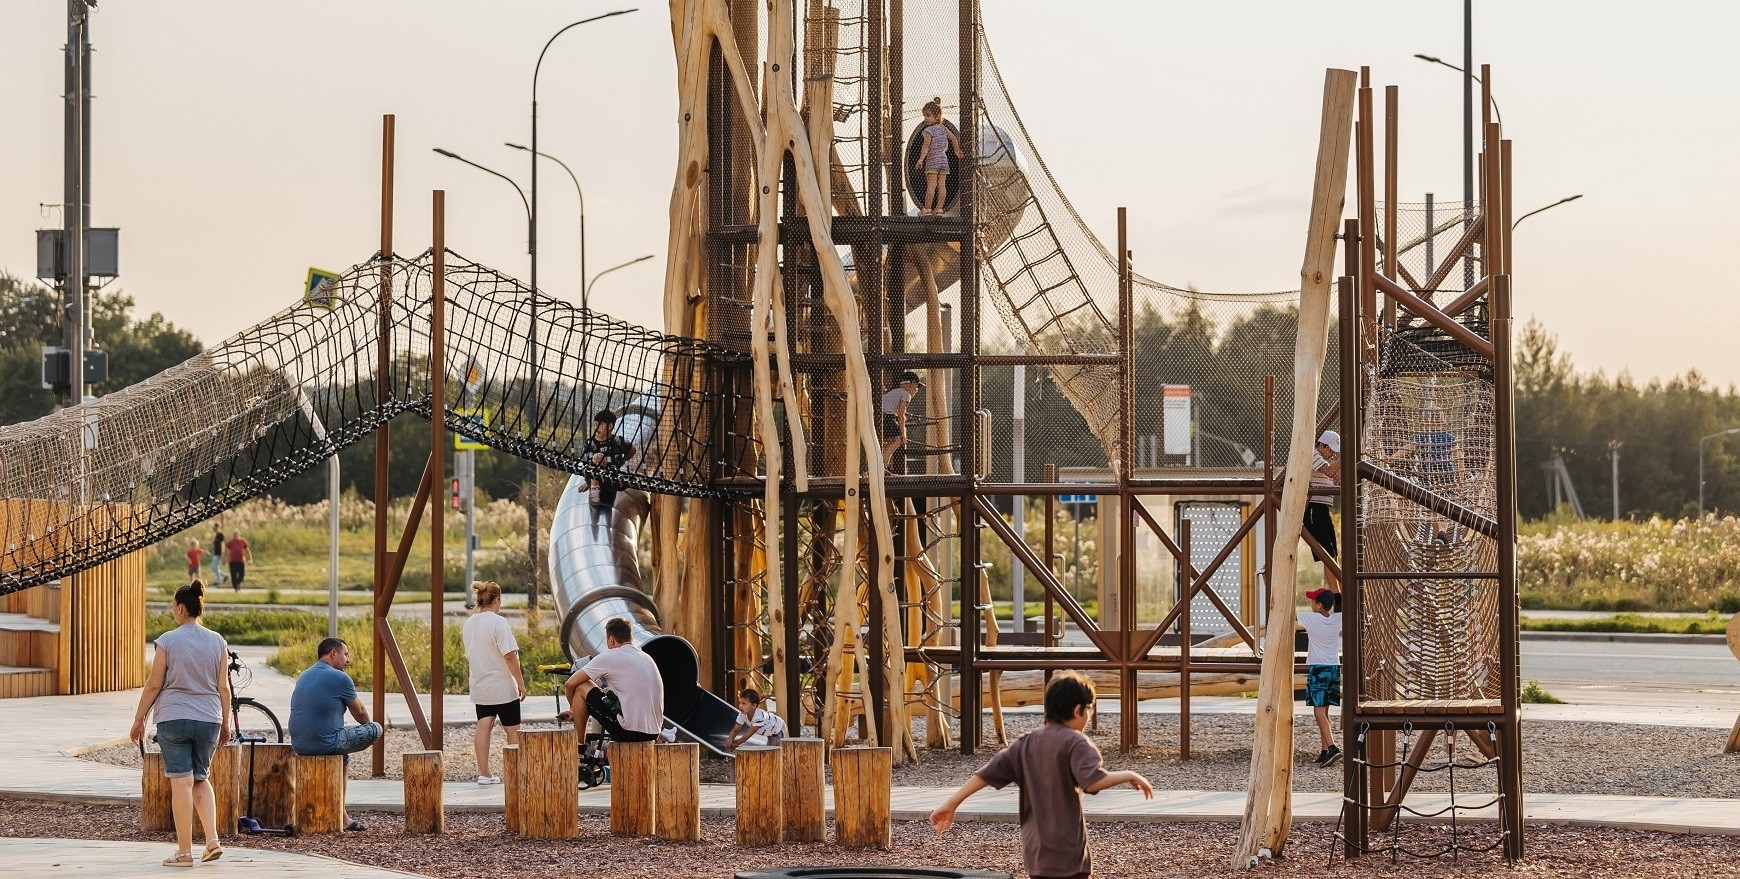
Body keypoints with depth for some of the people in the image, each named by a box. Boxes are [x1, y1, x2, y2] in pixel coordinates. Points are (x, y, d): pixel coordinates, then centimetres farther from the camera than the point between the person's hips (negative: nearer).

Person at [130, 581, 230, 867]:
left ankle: (184, 852, 0)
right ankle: (213, 840, 2)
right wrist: (225, 724, 16)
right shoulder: (217, 642, 4)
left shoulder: (168, 640, -7)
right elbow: (224, 687, 7)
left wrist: (139, 720, 4)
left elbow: (154, 684, -5)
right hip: (208, 720, 4)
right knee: (201, 780, 18)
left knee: (181, 782, -2)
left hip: (173, 718, -4)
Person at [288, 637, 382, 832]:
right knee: (374, 730, 10)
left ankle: (343, 818, 31)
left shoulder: (303, 676, 17)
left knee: (342, 755, 36)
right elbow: (360, 712, 5)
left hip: (298, 745, 8)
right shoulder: (339, 678, -8)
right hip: (325, 743, -8)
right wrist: (367, 723, 30)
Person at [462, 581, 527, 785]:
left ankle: (483, 773, 1)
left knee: (484, 726, 5)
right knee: (512, 729, 5)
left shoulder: (469, 623, 6)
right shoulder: (498, 622, -16)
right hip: (502, 686, -6)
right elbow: (509, 655, -19)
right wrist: (520, 682, -14)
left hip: (480, 687, 6)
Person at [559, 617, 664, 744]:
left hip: (628, 731, -7)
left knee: (581, 688, 8)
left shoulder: (610, 657, -4)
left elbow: (570, 684, 2)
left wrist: (574, 708, 22)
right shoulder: (646, 658, 18)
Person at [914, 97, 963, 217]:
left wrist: (921, 159, -26)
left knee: (931, 185, -8)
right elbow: (954, 139, 21)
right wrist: (957, 152, 35)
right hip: (944, 159, 7)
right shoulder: (944, 128, 11)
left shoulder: (928, 130, -10)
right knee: (941, 185, 2)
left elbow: (926, 146, -20)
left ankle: (927, 208, -8)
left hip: (932, 160, -7)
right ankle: (939, 208, 0)